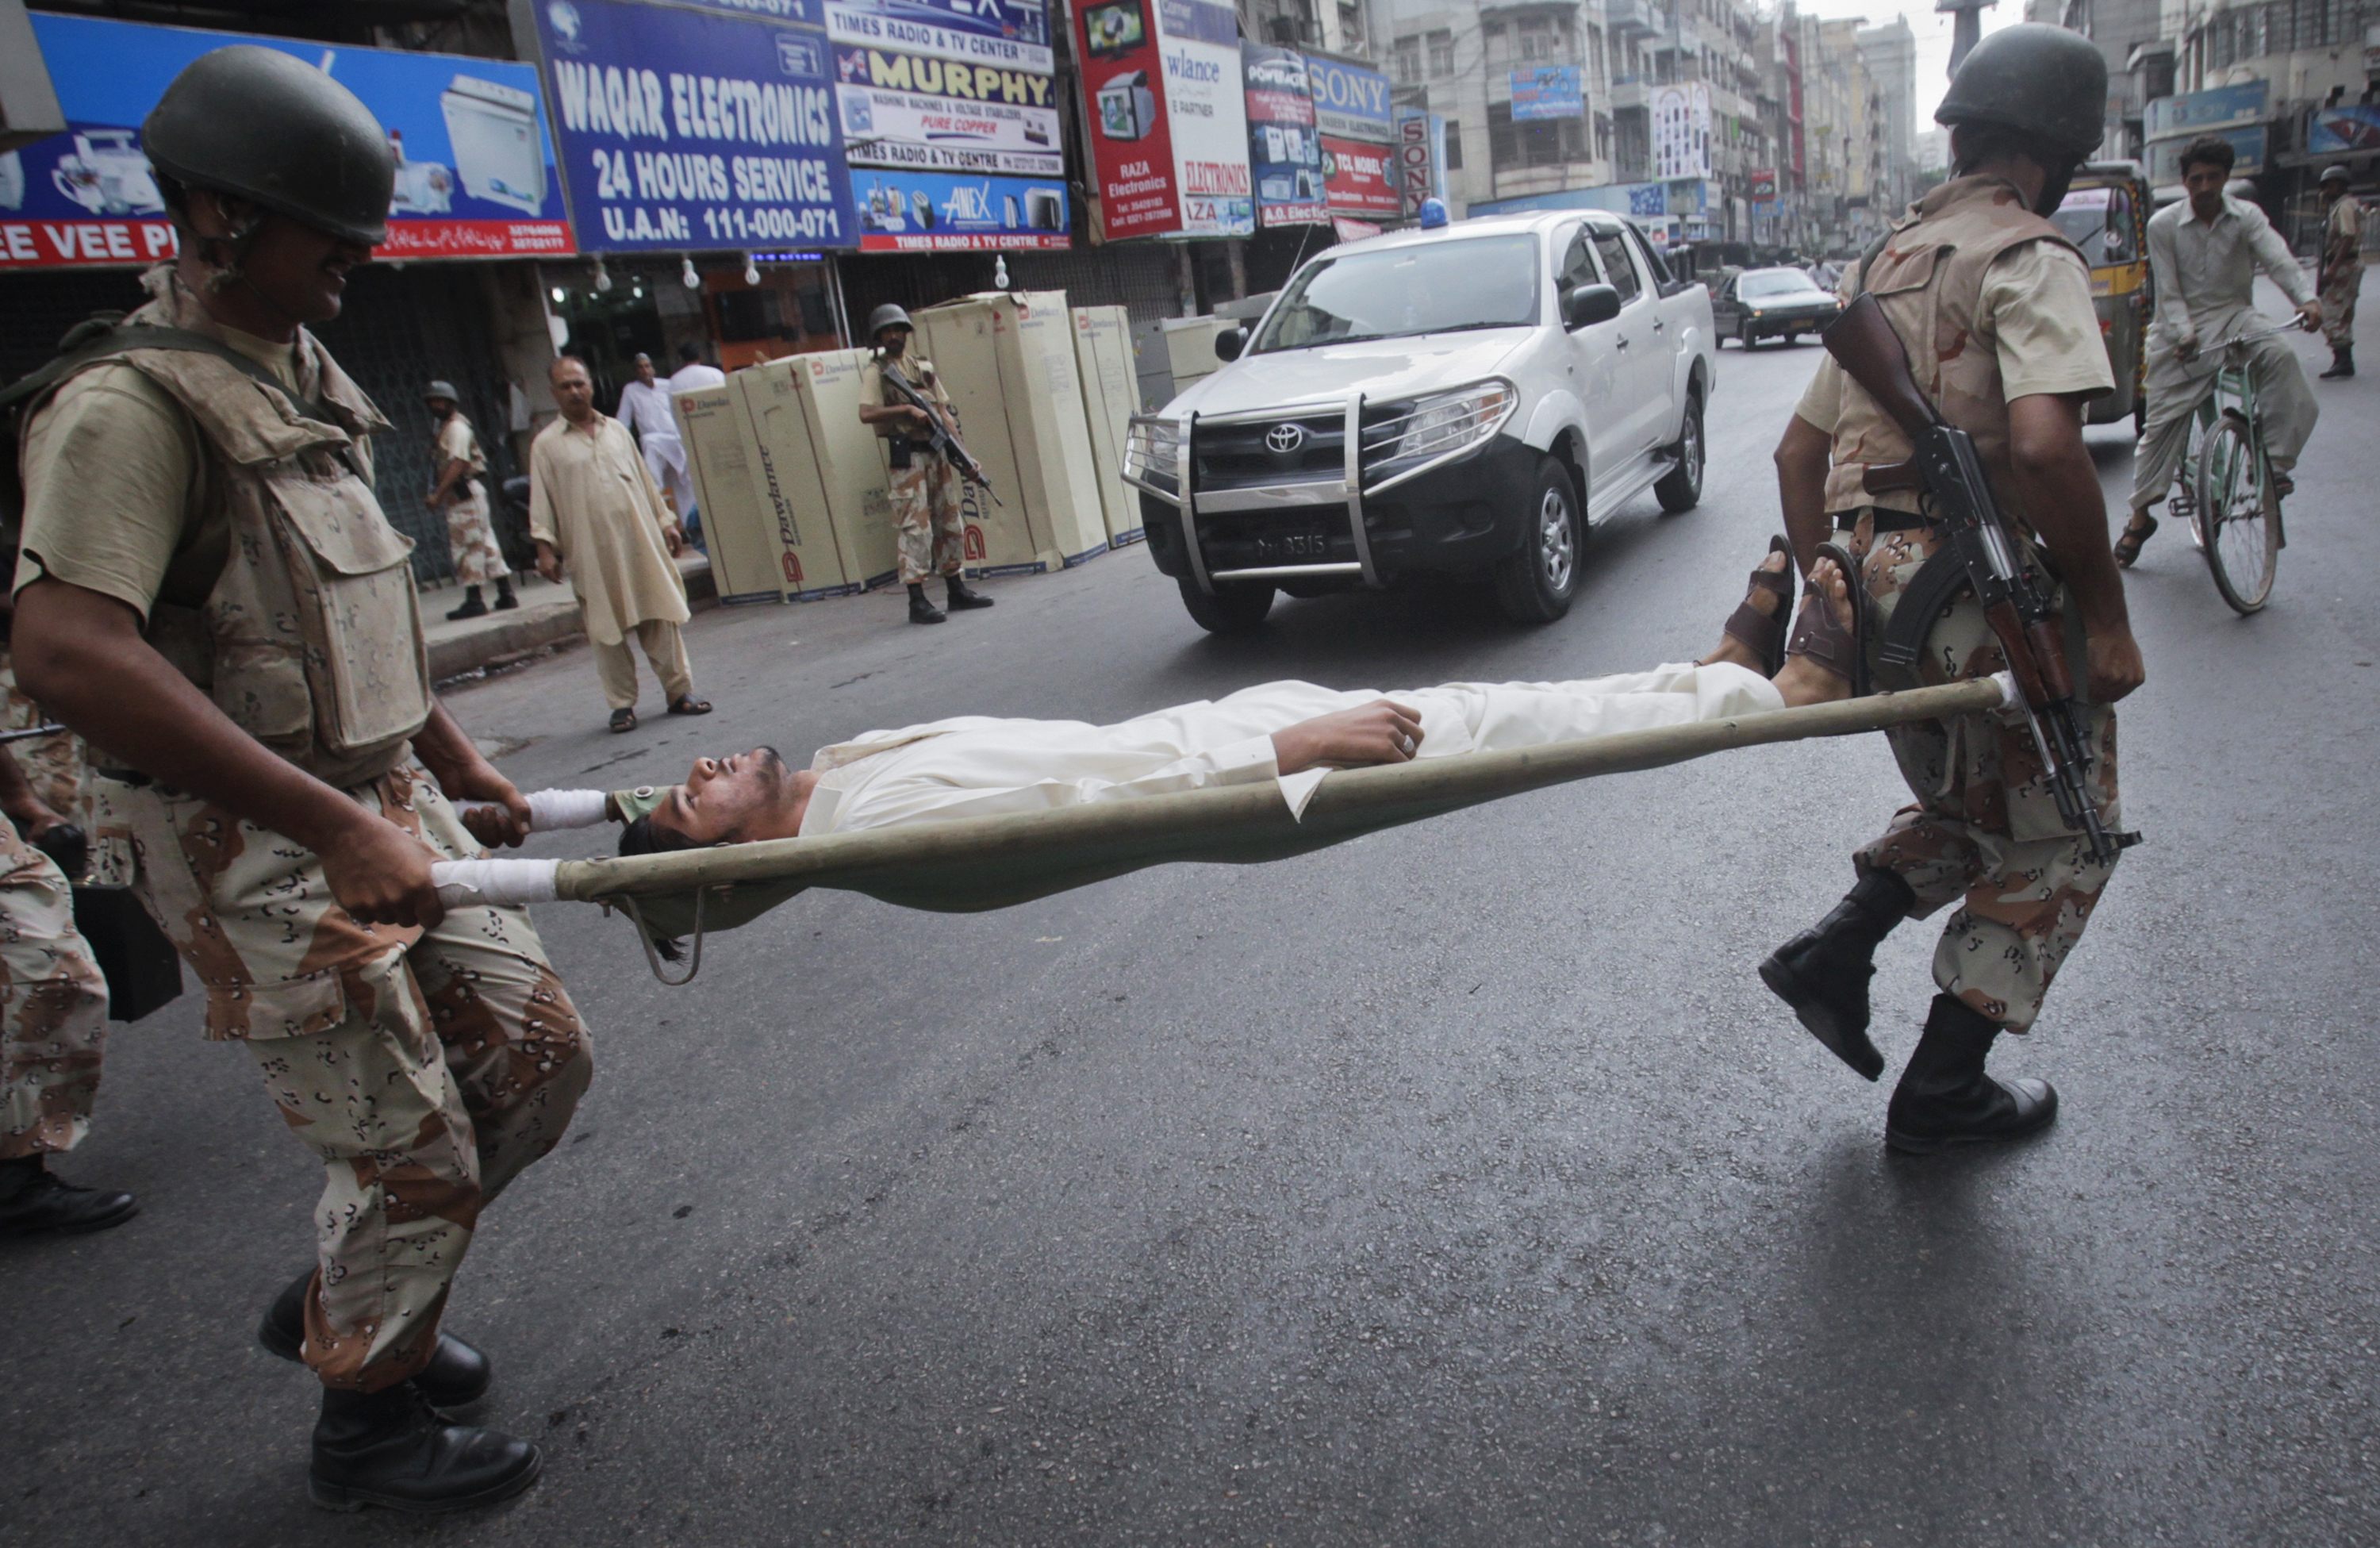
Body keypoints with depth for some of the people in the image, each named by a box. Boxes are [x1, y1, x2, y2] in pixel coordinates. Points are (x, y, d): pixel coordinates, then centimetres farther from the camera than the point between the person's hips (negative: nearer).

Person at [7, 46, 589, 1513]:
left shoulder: (308, 380, 12)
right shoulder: (133, 402, -16)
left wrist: (453, 755, 20)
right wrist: (333, 827, -32)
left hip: (389, 804, 9)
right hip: (256, 847, -9)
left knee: (538, 1055, 11)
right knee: (411, 1148, 0)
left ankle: (345, 1304, 34)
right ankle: (369, 1422, 27)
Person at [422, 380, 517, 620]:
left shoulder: (457, 428, -10)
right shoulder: (443, 429, 20)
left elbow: (458, 464, -19)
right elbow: (443, 466, 18)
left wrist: (438, 494, -23)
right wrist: (437, 493, 10)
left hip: (464, 492, -10)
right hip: (458, 493, 10)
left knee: (467, 547, -7)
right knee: (485, 543, 8)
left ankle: (474, 601, -6)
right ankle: (506, 595, 10)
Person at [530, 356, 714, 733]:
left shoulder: (617, 430, 14)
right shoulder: (546, 444, 4)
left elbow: (645, 481, 18)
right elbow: (541, 502, 2)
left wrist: (666, 523, 15)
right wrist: (545, 547, -6)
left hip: (641, 540, 2)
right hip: (592, 552, -2)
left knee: (661, 617, 2)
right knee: (607, 630, 2)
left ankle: (678, 691, 11)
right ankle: (622, 703, 11)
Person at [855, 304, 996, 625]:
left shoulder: (923, 366, 15)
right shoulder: (876, 371, -2)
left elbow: (945, 407, 14)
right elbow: (866, 414, -15)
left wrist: (950, 431, 1)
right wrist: (907, 409, -20)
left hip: (938, 452, 6)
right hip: (908, 456, -6)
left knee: (950, 523, 10)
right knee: (916, 527, -9)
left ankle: (957, 590, 20)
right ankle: (917, 601, -7)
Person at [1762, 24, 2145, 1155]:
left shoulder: (1884, 260, 17)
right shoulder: (2029, 257, -8)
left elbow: (1798, 450, 19)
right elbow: (2044, 443, -25)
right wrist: (2106, 615, -16)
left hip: (1878, 585, 8)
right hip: (1981, 589, -8)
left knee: (1967, 806, 27)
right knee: (2058, 840, 9)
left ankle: (1834, 953, 10)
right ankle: (1942, 1092, 12)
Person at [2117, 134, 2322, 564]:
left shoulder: (2247, 217, -1)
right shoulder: (2163, 225, -3)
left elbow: (2279, 260, -16)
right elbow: (2168, 291, -6)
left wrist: (2306, 298, -35)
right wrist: (2184, 334, -23)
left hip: (2233, 316, 1)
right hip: (2180, 330, -1)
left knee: (2279, 358, -31)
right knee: (2163, 421, -3)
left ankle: (2274, 461, -23)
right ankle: (2140, 516, 6)